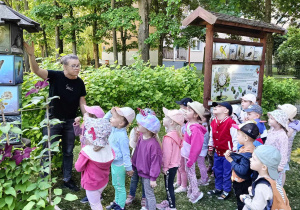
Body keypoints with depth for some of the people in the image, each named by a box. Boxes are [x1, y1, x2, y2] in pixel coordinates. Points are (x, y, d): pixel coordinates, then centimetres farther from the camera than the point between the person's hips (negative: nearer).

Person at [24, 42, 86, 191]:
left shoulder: (80, 83, -4)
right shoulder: (56, 76, -14)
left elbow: (82, 103, 3)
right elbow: (37, 70, -28)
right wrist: (31, 55, -44)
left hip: (70, 122, 3)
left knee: (68, 152, 15)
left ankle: (67, 179, 31)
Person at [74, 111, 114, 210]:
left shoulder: (86, 151, -31)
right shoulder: (108, 148, -15)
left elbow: (78, 168, -18)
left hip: (92, 184, -5)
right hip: (104, 182, 6)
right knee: (97, 201, 30)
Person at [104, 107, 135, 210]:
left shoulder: (122, 136, -31)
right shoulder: (114, 129, -7)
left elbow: (126, 154, -24)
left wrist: (129, 168, -16)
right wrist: (110, 112, -8)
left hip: (119, 165, -9)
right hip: (113, 163, 9)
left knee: (120, 186, 12)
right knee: (115, 184, 26)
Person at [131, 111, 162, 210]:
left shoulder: (153, 144, -31)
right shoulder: (141, 137, -7)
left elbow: (155, 161, -24)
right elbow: (136, 153, 6)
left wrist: (153, 178, -17)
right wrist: (133, 165, 14)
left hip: (148, 174, -8)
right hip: (142, 171, 8)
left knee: (149, 194, 11)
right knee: (146, 192, 28)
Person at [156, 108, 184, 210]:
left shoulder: (168, 137, -26)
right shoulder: (177, 134, 1)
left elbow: (167, 154, -23)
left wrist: (165, 167, -12)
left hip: (170, 166, -9)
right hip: (175, 164, 9)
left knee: (168, 186, 6)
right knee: (169, 185, 24)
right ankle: (168, 202, 41)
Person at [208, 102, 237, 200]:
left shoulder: (230, 122, -20)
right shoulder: (213, 122, 3)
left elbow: (235, 138, -17)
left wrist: (234, 152, -14)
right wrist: (210, 147, 20)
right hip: (217, 152, 7)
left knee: (227, 173, 7)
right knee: (217, 171, 19)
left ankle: (226, 191, 24)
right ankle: (218, 188, 37)